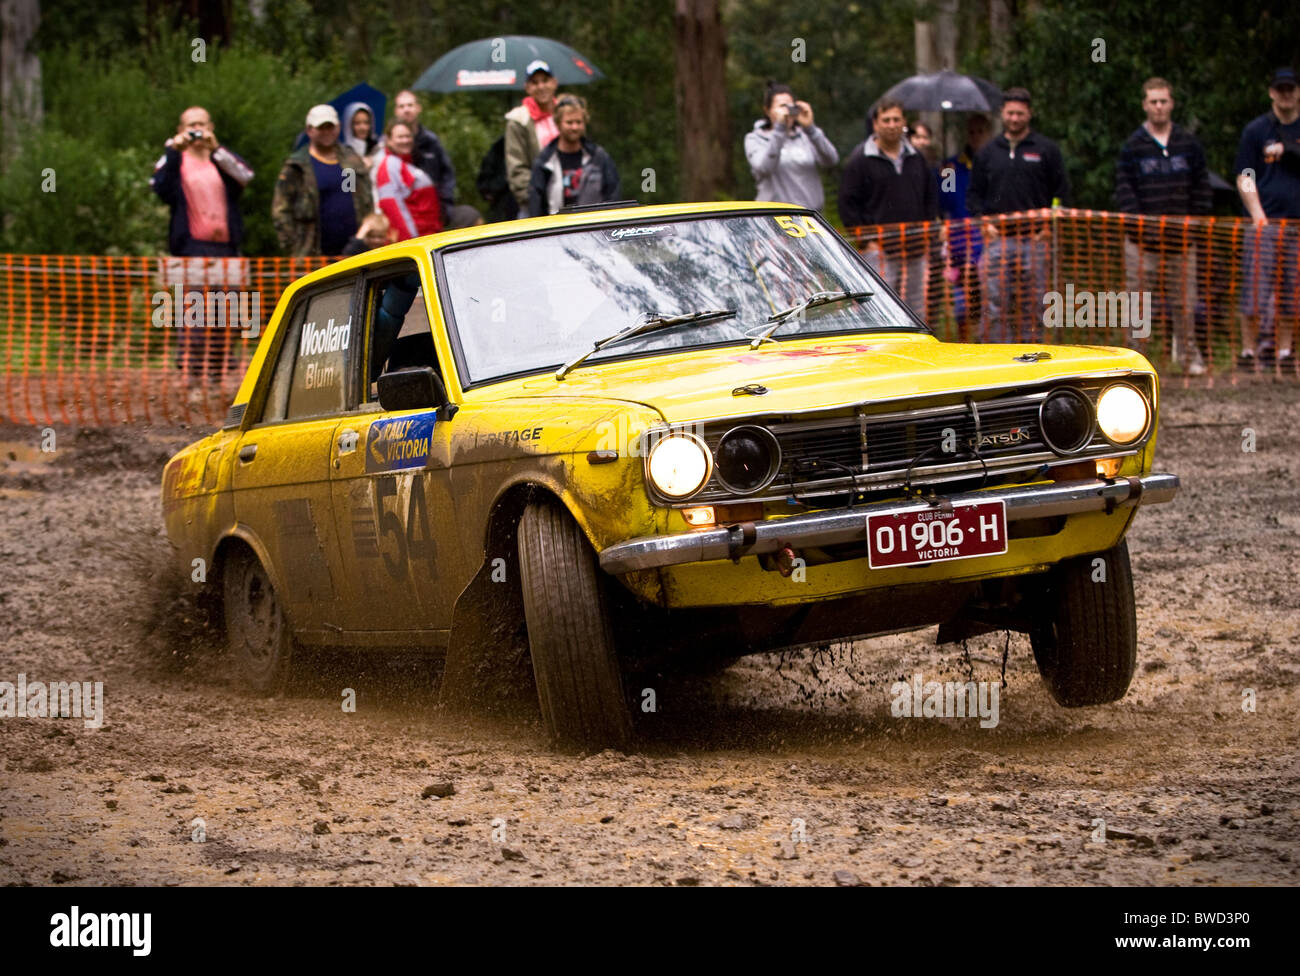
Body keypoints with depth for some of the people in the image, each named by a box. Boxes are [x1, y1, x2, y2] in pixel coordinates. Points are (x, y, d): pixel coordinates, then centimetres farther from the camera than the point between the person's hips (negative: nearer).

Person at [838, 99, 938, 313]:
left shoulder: (916, 158, 14)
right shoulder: (860, 159, -3)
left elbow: (931, 196, 23)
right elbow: (848, 204, -4)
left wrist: (927, 233, 10)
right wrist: (866, 240, -10)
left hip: (915, 249, 6)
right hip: (880, 250, -6)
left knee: (916, 309, 9)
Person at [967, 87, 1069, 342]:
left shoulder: (1046, 150, 7)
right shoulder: (988, 153, 14)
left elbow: (1062, 192, 7)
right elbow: (974, 194, 18)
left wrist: (1049, 227, -4)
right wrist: (984, 222, 1)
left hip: (1035, 240, -2)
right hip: (997, 241, 2)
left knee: (1033, 307, -1)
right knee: (995, 309, -5)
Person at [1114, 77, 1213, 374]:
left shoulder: (1189, 144, 8)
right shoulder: (1132, 146, 1)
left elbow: (1202, 189, 11)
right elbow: (1124, 190, -3)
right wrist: (1142, 224, -12)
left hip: (1182, 239, 2)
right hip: (1143, 241, -2)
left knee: (1185, 303, 4)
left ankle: (1189, 355, 14)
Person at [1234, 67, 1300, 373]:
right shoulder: (1256, 130, 7)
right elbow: (1244, 178, 1)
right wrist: (1258, 216, -9)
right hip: (1265, 221, -2)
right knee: (1256, 290, -7)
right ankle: (1249, 349, -2)